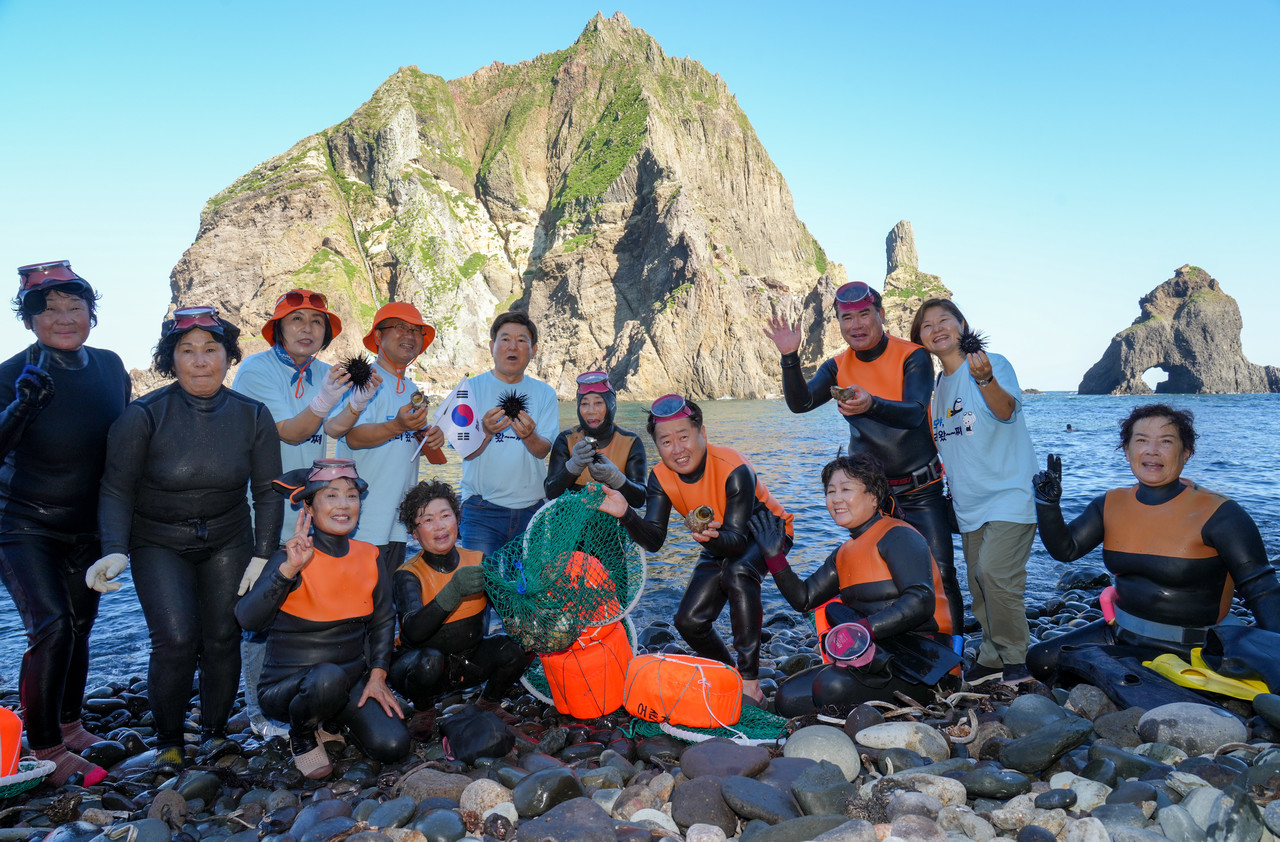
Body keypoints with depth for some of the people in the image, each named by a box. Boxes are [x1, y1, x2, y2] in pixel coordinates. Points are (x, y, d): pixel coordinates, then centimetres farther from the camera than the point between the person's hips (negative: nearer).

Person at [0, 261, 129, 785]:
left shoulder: (110, 367, -3)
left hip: (86, 526, 5)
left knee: (80, 628, 12)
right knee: (52, 628, -15)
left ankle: (69, 726, 32)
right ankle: (45, 751, 0)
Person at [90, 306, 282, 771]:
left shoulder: (253, 416, -7)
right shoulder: (144, 415, -14)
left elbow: (268, 491, -2)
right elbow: (116, 489, -11)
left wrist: (263, 556, -6)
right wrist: (115, 551, -24)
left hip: (228, 541, 2)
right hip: (158, 544, -2)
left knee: (223, 638, -1)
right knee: (176, 639, -13)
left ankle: (215, 732, 22)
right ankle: (168, 741, 10)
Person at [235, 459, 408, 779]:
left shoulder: (368, 557, 1)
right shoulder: (291, 559, -14)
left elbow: (383, 620, 11)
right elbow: (248, 619, -29)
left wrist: (377, 675, 1)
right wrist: (289, 568, -41)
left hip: (353, 680, 5)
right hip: (288, 684, -4)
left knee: (392, 746, -16)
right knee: (330, 677, -38)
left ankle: (333, 722, 17)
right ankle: (302, 736, -3)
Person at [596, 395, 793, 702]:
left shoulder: (734, 469, -33)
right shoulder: (661, 477, -17)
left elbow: (737, 538, -33)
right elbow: (654, 541, -23)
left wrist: (711, 538, -56)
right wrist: (626, 514, -43)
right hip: (718, 544, 6)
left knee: (737, 571, -37)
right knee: (689, 622, -5)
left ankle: (750, 679, -25)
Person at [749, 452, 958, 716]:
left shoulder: (897, 536, -8)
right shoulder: (844, 554, 18)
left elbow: (921, 602, -21)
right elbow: (803, 598, 17)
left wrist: (863, 629, -29)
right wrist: (775, 557, 4)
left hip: (919, 652, -9)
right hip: (878, 654, 9)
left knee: (832, 687, -32)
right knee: (788, 700, -5)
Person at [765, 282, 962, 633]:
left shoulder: (912, 356, -9)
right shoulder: (838, 367, 2)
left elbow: (915, 413, -24)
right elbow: (800, 403, -13)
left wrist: (872, 405, -44)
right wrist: (790, 357, -28)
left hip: (921, 489, -3)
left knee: (940, 574, -3)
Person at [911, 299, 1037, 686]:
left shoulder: (993, 363, -8)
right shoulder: (936, 387, 11)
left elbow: (1006, 410, -28)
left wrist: (985, 379, -48)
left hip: (1009, 493, -7)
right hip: (969, 503, 7)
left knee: (995, 573, -16)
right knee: (978, 581, 11)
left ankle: (1014, 658, 1)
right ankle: (992, 657, 24)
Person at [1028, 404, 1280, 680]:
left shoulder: (1216, 513, -16)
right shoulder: (1111, 505, 2)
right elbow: (1065, 549, -1)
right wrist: (1048, 502, -16)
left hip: (1182, 653, -6)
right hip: (1120, 632, 6)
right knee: (1040, 661, 2)